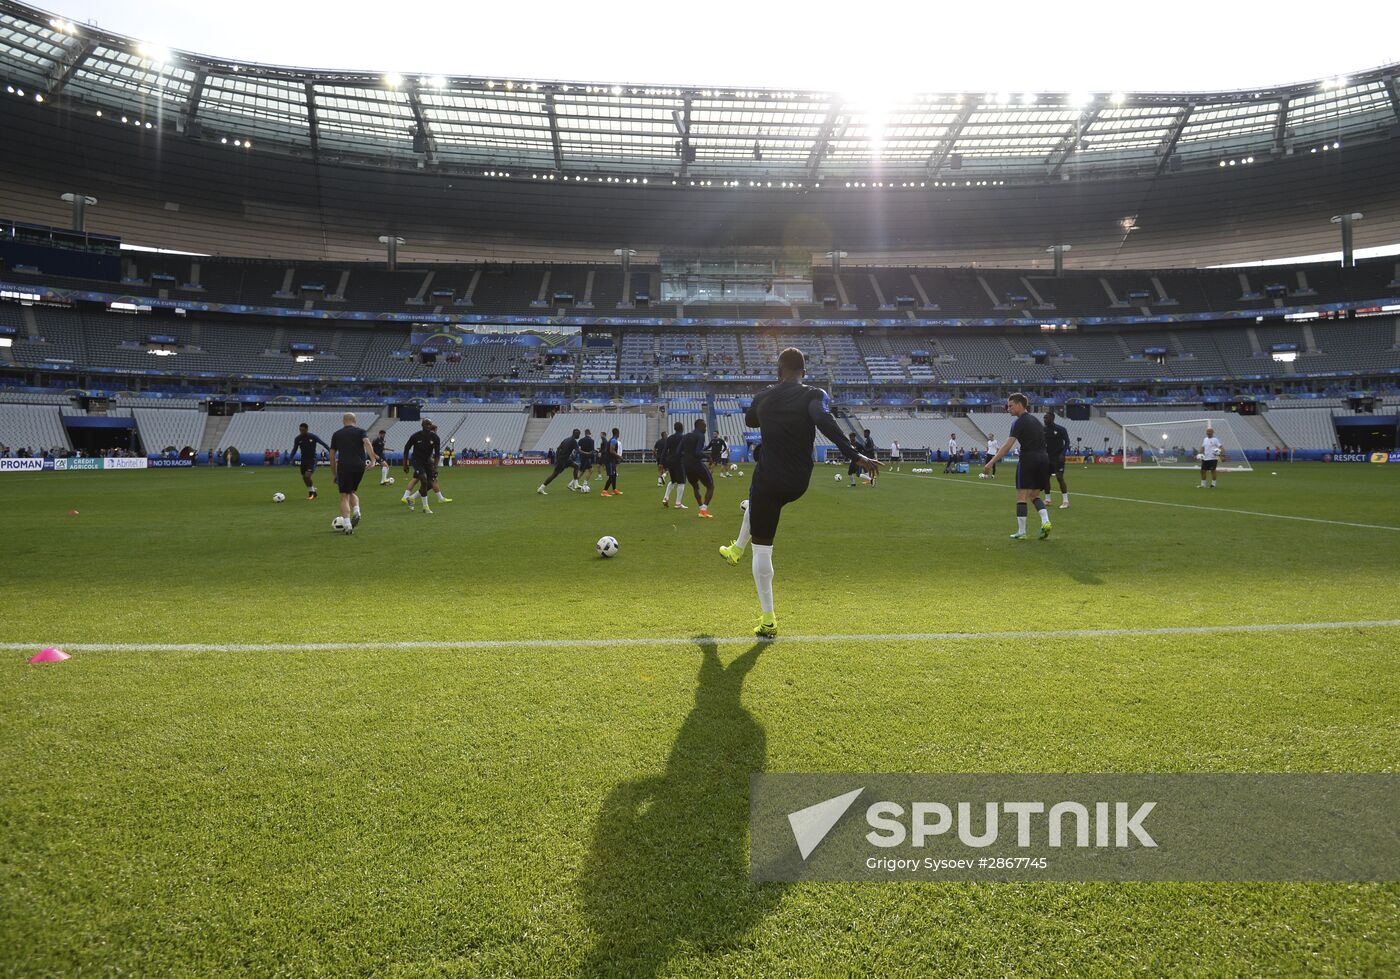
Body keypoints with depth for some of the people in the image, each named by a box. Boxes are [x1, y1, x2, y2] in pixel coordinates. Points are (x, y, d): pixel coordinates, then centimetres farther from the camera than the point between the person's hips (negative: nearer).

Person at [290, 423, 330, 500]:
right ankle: (313, 493, 26)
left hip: (312, 459, -4)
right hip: (304, 460, 5)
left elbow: (323, 444, -4)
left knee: (307, 476, -20)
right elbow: (294, 450, 4)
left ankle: (311, 492, 0)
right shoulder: (298, 439, -2)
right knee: (304, 478, 7)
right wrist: (290, 458, -11)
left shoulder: (312, 437, -11)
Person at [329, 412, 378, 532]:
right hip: (359, 466, 1)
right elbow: (367, 443, -11)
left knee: (344, 496, 2)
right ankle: (356, 511, -2)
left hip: (343, 467, -1)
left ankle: (348, 525, -11)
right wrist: (373, 459, -22)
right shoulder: (361, 431, 11)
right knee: (353, 491, 24)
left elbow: (332, 456, 15)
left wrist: (335, 475, 22)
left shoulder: (336, 434, 14)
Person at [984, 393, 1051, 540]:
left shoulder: (1019, 422, -8)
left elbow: (1007, 445, -16)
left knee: (1021, 496, -1)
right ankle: (1045, 521, -3)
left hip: (1028, 460, -8)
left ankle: (1021, 532, -1)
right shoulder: (1035, 419, 17)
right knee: (1034, 495, 17)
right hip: (1043, 459, 8)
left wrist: (991, 462, -17)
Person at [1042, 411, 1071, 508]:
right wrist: (1044, 452, -3)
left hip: (1058, 457, -6)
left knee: (1060, 477, -14)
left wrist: (1062, 453, -19)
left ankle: (1065, 501, -11)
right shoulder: (1044, 430, 4)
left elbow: (1067, 442, -8)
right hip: (1048, 457, 6)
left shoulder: (1061, 429, -11)